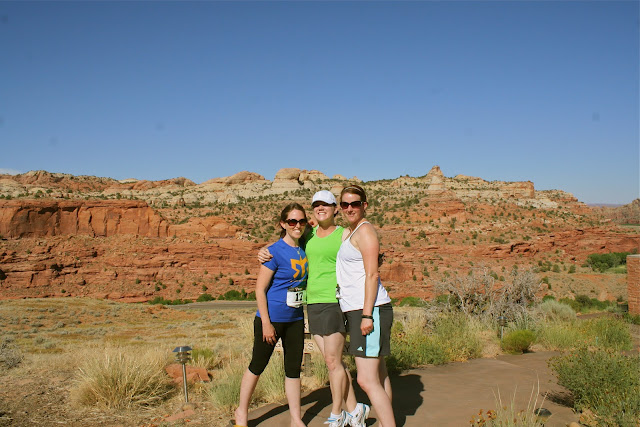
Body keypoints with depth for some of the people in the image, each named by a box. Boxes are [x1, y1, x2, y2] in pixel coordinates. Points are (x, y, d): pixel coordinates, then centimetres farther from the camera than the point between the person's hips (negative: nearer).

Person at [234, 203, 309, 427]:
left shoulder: (304, 249, 4)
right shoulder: (275, 252, -15)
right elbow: (260, 288, -15)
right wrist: (266, 323, -17)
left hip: (295, 319, 6)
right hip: (272, 318, -6)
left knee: (294, 369, 12)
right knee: (257, 366, 9)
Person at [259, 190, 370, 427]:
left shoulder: (344, 235, -3)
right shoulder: (308, 235, 12)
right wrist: (264, 251, 4)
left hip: (334, 302, -6)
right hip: (313, 303, 6)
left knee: (332, 361, -2)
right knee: (332, 361, 10)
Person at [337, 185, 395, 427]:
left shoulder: (365, 230, -8)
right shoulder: (349, 233, 19)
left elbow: (372, 275, -15)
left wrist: (367, 315, -21)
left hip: (371, 309, -10)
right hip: (355, 310, 10)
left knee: (367, 380, -13)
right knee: (378, 375, 13)